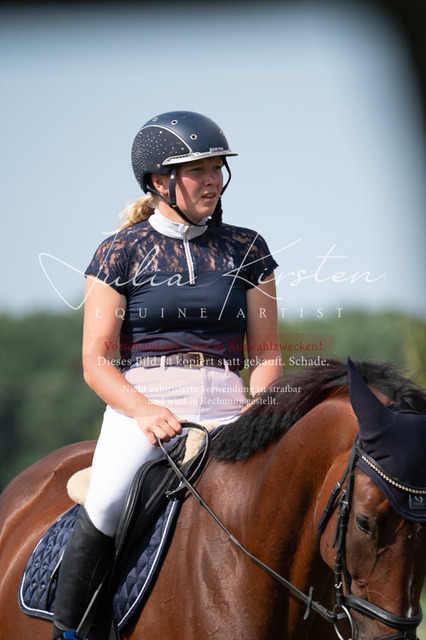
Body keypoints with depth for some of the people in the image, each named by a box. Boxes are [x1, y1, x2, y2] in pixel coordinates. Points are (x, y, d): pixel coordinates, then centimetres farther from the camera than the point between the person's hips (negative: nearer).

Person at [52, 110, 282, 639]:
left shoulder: (246, 250, 14)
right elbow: (96, 362, 2)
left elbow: (266, 354, 15)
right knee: (107, 501, -31)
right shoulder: (121, 253, 6)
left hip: (227, 410, 3)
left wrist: (260, 403, -7)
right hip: (139, 404, -3)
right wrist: (145, 411, -16)